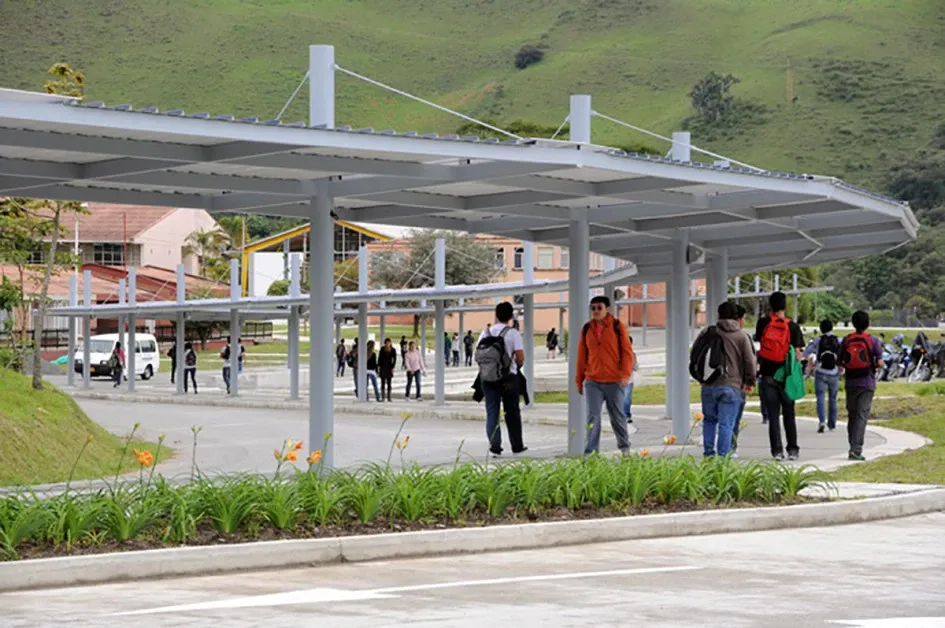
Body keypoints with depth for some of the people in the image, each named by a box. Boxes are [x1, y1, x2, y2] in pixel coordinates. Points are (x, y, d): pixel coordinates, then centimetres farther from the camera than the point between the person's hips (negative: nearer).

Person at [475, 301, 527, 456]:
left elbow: (478, 355, 3)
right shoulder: (512, 333, -6)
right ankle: (517, 445, 17)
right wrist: (516, 365, 11)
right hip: (508, 378, -2)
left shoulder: (485, 333, 5)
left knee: (491, 412, 4)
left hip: (487, 378, 2)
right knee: (512, 413, 9)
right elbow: (520, 358, -10)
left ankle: (494, 445, -8)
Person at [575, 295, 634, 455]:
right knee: (593, 416, -5)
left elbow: (627, 352, -3)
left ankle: (624, 447, 28)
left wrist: (626, 374, -14)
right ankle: (591, 452, -6)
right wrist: (579, 379, 11)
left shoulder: (617, 326, -2)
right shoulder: (587, 329, 7)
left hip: (614, 381, -2)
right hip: (593, 381, 2)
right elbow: (582, 356, 11)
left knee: (617, 415, 10)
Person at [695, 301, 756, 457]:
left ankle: (708, 453, 15)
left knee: (709, 420, 18)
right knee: (726, 424, -1)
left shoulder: (708, 332, 5)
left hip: (709, 386, 3)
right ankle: (723, 456, -6)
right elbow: (750, 361, -1)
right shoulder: (742, 336, -1)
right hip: (731, 386, -3)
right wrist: (750, 382, 10)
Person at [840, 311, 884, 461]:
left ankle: (853, 447, 17)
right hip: (867, 382, -3)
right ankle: (856, 449, -15)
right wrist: (875, 365, 12)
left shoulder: (846, 340, 2)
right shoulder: (873, 340, -6)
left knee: (852, 415, 13)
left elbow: (840, 363, 4)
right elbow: (880, 363, -9)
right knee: (862, 415, -5)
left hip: (851, 382, 3)